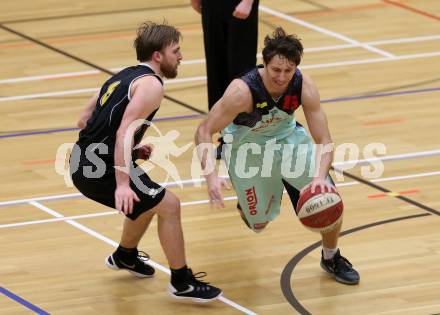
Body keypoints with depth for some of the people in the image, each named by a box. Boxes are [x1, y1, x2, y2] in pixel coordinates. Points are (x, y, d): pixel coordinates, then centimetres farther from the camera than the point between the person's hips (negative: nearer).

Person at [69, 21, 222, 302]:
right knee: (169, 205, -5)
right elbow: (125, 132, -24)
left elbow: (85, 121, 19)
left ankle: (125, 257, 49)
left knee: (150, 199, 29)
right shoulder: (151, 84, -12)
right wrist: (122, 184, -30)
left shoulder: (124, 76, 16)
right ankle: (182, 283, 2)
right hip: (102, 170, -10)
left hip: (84, 163, 10)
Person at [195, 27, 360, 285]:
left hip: (287, 136, 2)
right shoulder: (243, 91, -37)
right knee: (259, 224, 4)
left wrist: (320, 176, -45)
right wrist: (211, 176, -46)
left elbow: (324, 140, -25)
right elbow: (204, 131, -31)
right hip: (247, 145, -2)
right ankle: (248, 203, 43)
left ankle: (331, 257, 17)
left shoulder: (304, 85, -29)